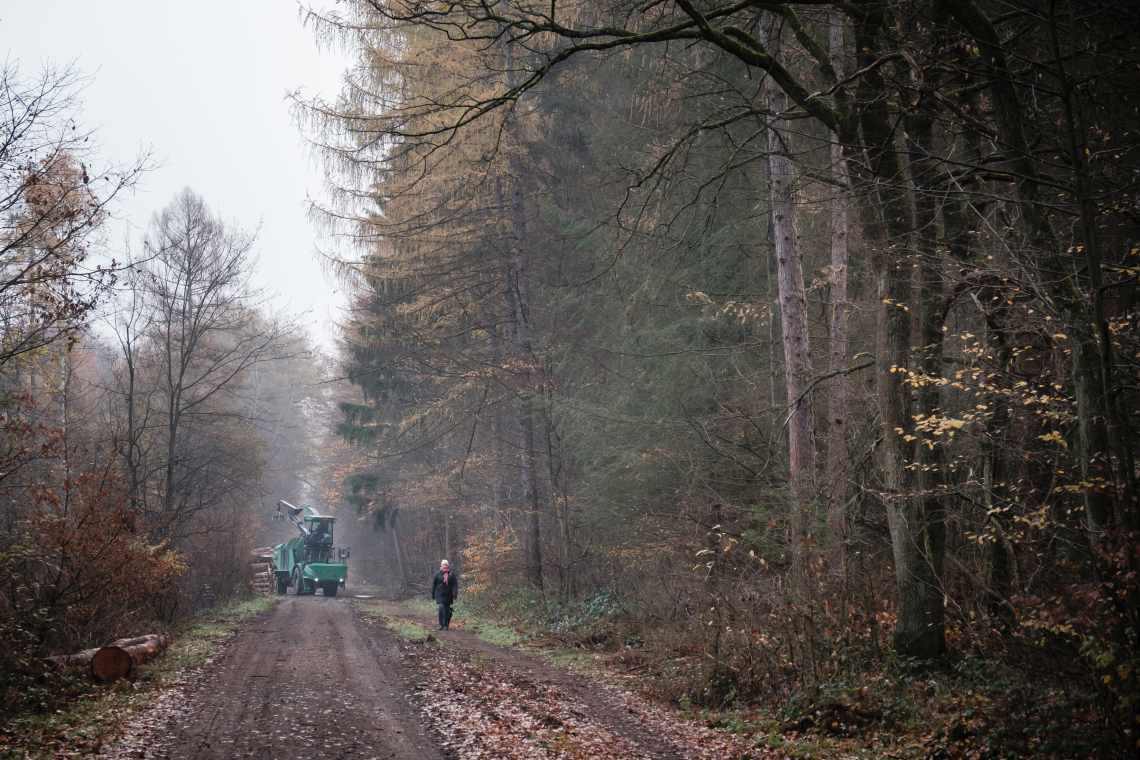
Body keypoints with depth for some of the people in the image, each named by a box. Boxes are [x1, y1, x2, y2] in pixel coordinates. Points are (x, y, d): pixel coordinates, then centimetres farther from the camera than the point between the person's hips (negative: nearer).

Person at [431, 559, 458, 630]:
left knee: (448, 611, 5)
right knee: (441, 608, -16)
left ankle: (446, 625, 16)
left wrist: (455, 593, -11)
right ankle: (441, 625, -10)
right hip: (440, 595, -2)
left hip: (448, 595, 2)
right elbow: (433, 584, 9)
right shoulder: (438, 574, 3)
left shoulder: (452, 575, 4)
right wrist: (433, 594, 9)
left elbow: (455, 584, 1)